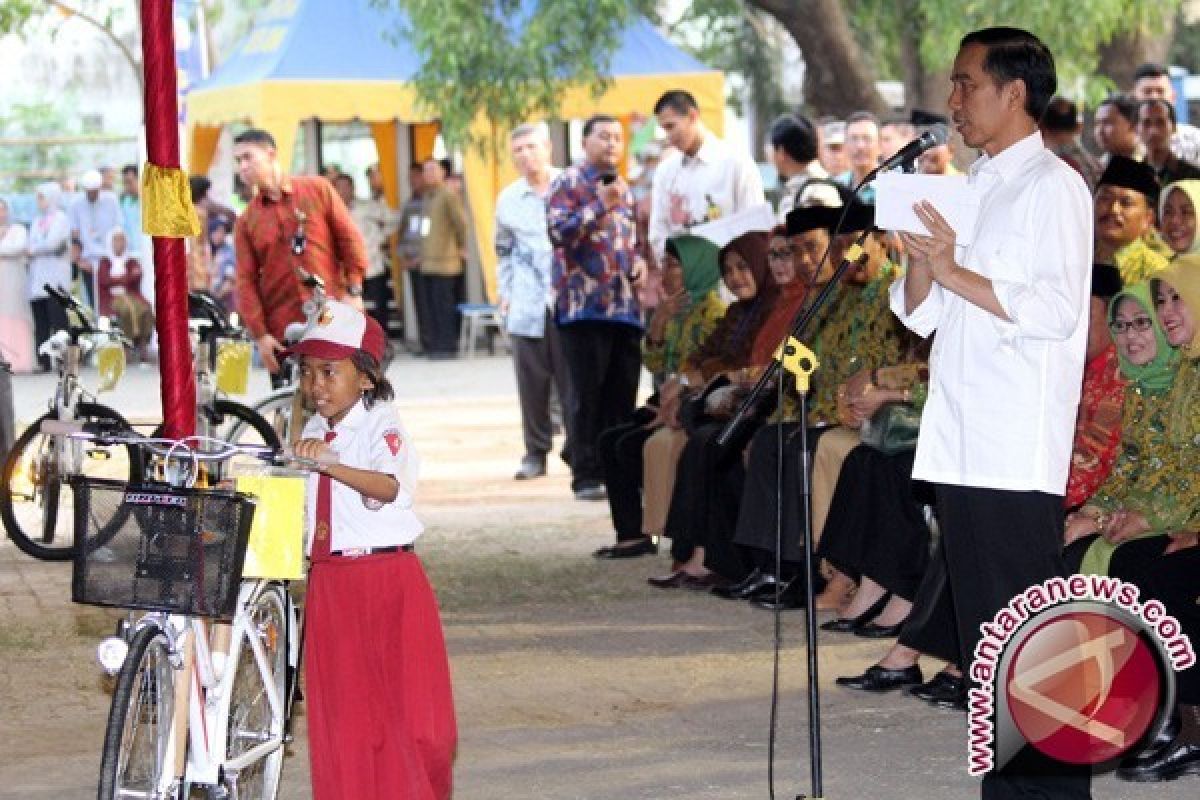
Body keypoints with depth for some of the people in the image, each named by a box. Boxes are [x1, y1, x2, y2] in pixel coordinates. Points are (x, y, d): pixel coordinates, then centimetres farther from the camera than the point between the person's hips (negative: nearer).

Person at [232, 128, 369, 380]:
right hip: (282, 333, 1)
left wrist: (354, 291, -5)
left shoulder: (318, 190, 4)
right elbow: (246, 281, 2)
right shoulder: (246, 221, 7)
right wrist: (260, 334, -7)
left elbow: (350, 239, 4)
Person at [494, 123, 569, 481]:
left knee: (572, 379, -4)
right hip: (527, 304, 3)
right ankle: (535, 452, 9)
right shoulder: (508, 199, 12)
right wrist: (504, 293, 13)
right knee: (532, 381, 3)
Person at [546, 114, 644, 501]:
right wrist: (600, 206, -20)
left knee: (622, 393, 6)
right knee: (587, 393, -4)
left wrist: (638, 262, 12)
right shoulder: (569, 183, -2)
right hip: (585, 305, -7)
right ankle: (587, 476, -1)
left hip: (625, 305, 7)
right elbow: (558, 231, -15)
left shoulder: (623, 188, 20)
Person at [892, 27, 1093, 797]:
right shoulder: (974, 189, 20)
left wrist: (954, 271, -15)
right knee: (980, 627, 12)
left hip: (1018, 452, -9)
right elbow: (920, 316, 20)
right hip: (962, 446, 9)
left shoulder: (1052, 187, -6)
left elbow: (1055, 309, -18)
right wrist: (920, 258, 2)